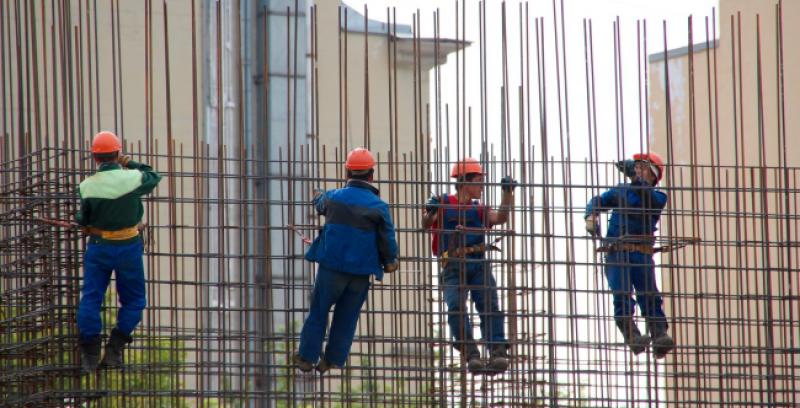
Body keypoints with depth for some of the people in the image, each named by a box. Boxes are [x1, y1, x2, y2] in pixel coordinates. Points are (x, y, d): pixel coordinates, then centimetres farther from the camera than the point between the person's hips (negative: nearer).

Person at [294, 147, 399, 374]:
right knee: (346, 318, 11)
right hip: (361, 271, 0)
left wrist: (317, 197, 47)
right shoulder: (379, 206, -7)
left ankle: (307, 357, 13)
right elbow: (388, 240, -5)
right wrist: (390, 261, 15)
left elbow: (319, 206, 23)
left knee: (318, 312, 11)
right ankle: (334, 361, 13)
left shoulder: (333, 197, -2)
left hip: (331, 266, 0)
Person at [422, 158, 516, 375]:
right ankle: (471, 354, -27)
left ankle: (498, 353, -25)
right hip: (453, 267, -3)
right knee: (456, 307, -23)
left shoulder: (479, 210, 21)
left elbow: (500, 218, 4)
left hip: (479, 264, 3)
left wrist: (507, 193, -8)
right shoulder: (443, 204, 11)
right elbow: (426, 225, -1)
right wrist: (429, 212, -22)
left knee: (489, 305, -16)